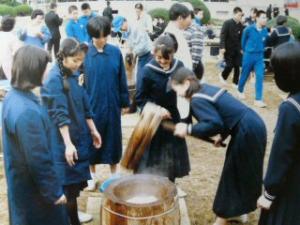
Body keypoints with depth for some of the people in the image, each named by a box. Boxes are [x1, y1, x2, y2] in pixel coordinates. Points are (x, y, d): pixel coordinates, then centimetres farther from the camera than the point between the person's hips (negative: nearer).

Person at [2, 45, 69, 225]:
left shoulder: (13, 96, -2)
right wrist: (55, 191, -15)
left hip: (21, 181, 9)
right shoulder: (27, 112, -33)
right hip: (33, 188, -9)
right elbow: (39, 160, -27)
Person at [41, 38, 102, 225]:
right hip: (64, 140, -8)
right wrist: (68, 144, -24)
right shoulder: (54, 79, -17)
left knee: (76, 181, 18)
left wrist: (93, 130, 13)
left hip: (79, 135, 8)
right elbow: (59, 115, -21)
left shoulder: (74, 74, 6)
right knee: (69, 184, 2)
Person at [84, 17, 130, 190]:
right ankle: (92, 176, 29)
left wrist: (125, 102, 6)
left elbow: (122, 79, 3)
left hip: (112, 104, 1)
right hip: (92, 104, -1)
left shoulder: (116, 52, -4)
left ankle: (114, 174, 31)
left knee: (113, 138, 12)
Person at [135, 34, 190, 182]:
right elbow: (140, 98, -11)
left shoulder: (179, 66, -7)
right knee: (152, 160, 5)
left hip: (172, 117, 4)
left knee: (171, 159, 16)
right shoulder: (149, 70, -18)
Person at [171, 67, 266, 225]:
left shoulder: (197, 100, -17)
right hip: (253, 126, 9)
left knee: (233, 175, 5)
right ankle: (239, 210, 39)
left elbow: (214, 124, -29)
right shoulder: (206, 88, 12)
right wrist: (223, 136, 13)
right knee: (242, 173, 23)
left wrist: (188, 129, -21)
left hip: (247, 133, -9)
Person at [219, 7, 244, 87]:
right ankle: (222, 76, 25)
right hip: (228, 48, -4)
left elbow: (241, 37, 9)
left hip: (236, 49, 5)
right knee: (230, 66, -4)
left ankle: (235, 82, 14)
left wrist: (241, 48, 7)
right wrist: (222, 47, -23)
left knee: (237, 66, 3)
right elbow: (223, 36, -15)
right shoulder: (227, 23, -10)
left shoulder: (240, 25, 4)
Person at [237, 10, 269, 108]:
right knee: (245, 75, 12)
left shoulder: (265, 31, -4)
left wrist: (260, 51, 14)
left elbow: (265, 43, 11)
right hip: (249, 55, -2)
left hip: (259, 56, 3)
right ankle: (240, 90, 40)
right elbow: (243, 40, 3)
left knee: (260, 76, -7)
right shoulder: (249, 29, -13)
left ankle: (258, 99, -6)